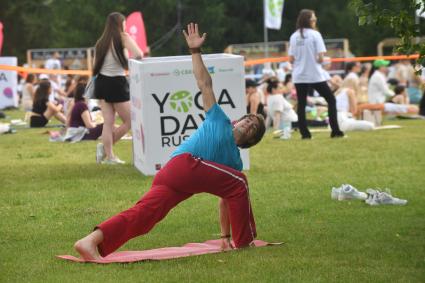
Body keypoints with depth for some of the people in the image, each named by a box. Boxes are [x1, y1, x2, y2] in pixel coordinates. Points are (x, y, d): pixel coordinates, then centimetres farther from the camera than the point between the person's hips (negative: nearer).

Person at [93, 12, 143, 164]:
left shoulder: (102, 42, 12)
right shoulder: (123, 38, -5)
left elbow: (96, 66, 10)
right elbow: (139, 55, -17)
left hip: (101, 82, 7)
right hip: (116, 83, -7)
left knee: (108, 122, 7)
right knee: (129, 121, 4)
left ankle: (109, 155, 5)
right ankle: (105, 147, 0)